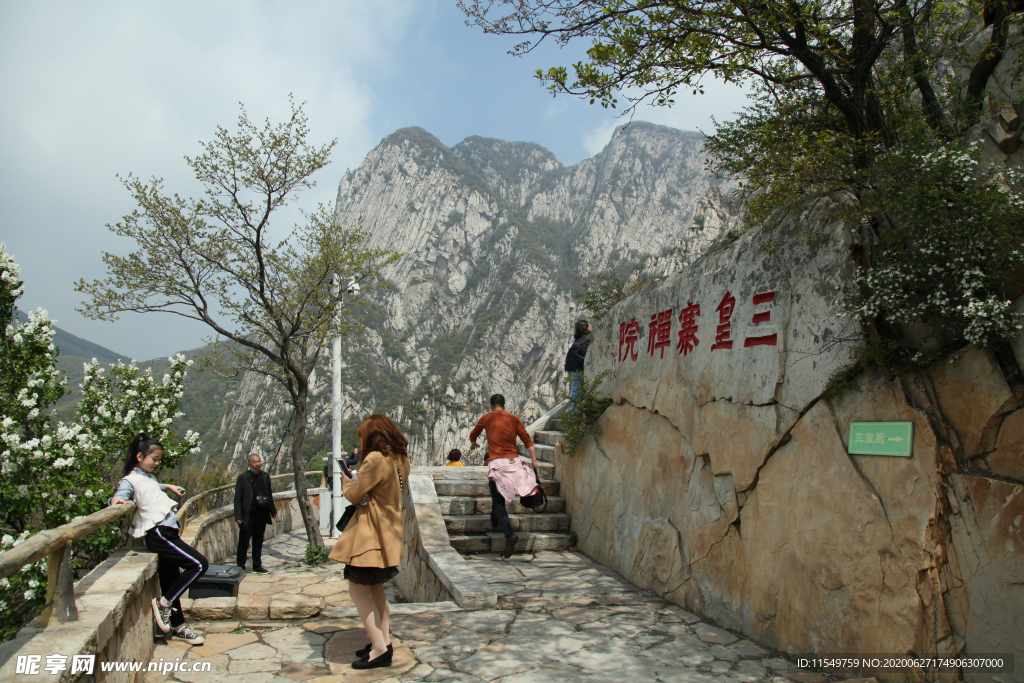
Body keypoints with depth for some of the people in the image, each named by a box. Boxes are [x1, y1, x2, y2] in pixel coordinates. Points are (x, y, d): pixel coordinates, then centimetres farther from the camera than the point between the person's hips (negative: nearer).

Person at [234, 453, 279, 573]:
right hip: (248, 515, -5)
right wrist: (238, 516, -13)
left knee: (258, 543, 13)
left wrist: (273, 511, 15)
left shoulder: (265, 476, 9)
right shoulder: (243, 478, -6)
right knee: (243, 543, 1)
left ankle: (257, 567, 21)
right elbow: (237, 498, -6)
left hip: (262, 515, 5)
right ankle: (240, 567, 10)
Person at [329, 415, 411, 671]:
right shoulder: (400, 459, 6)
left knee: (357, 590, -2)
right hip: (389, 531, 9)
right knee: (376, 588, 19)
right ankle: (384, 642, 23)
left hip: (369, 534, -9)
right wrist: (360, 478, 17)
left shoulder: (375, 459, -20)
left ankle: (380, 648, -3)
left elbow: (354, 495, -13)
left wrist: (347, 482, 7)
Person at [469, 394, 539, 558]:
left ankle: (509, 534, -22)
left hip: (496, 463, -3)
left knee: (498, 502, -3)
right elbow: (527, 441, 3)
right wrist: (534, 463, 7)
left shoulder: (486, 418, 9)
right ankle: (495, 521, 40)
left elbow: (473, 435, 26)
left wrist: (473, 444, 48)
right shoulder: (514, 419, 10)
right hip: (514, 462, 3)